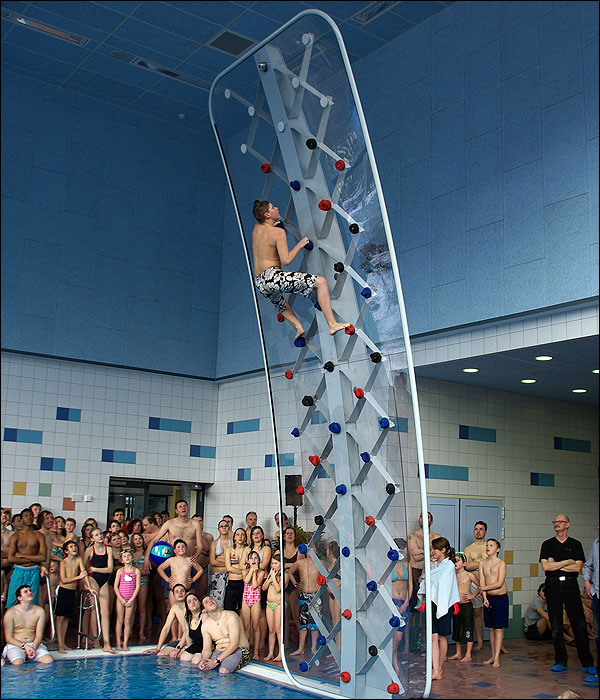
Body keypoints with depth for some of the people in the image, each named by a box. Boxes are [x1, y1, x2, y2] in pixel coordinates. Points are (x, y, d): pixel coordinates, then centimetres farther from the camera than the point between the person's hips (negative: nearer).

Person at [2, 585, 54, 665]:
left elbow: (39, 635, 2)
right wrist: (24, 646, -18)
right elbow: (8, 638, -3)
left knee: (49, 660, -23)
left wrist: (33, 648, -18)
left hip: (34, 644, 4)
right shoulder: (10, 613, -4)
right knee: (18, 663, -37)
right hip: (15, 645, -4)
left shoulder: (39, 611, 3)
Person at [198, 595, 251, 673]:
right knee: (200, 667, -19)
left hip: (238, 650, -5)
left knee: (223, 670, -33)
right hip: (218, 652, 5)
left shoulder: (231, 616, -14)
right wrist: (204, 660, -21)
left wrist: (216, 661, -23)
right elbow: (207, 648, 4)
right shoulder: (205, 625, 4)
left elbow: (234, 644, -18)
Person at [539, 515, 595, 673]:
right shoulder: (547, 544, 8)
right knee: (556, 626, 2)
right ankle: (561, 662, 9)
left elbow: (578, 568, -3)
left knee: (579, 624, -5)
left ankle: (587, 663, 2)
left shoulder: (575, 544, 8)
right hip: (553, 586, 1)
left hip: (570, 585, -1)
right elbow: (545, 567, -4)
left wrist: (555, 564, -5)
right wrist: (566, 562, -5)